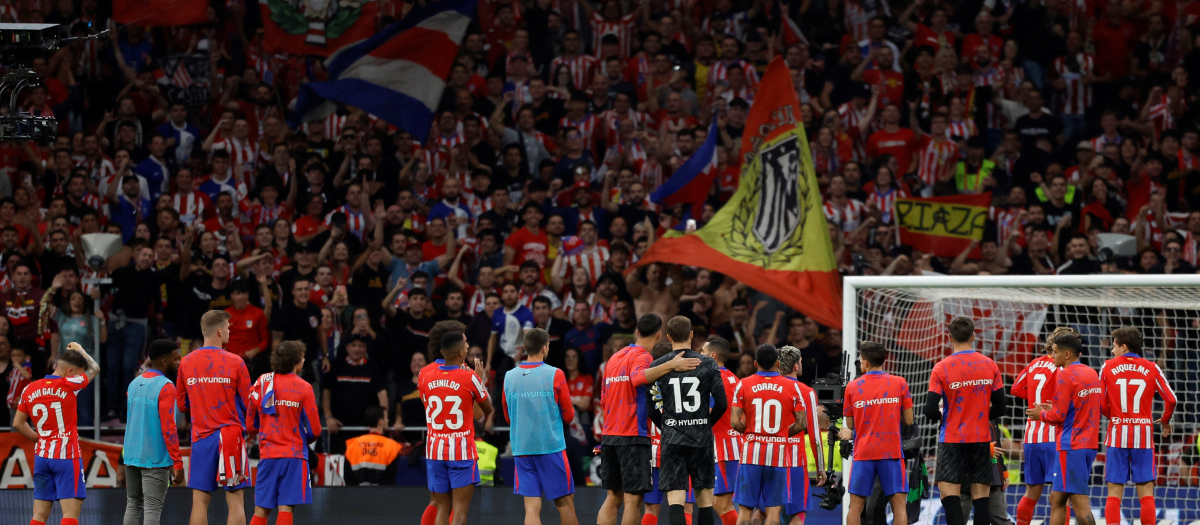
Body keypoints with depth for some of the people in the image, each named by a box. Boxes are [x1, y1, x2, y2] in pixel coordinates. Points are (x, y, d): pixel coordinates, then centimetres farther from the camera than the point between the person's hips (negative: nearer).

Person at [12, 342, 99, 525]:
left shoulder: (30, 389, 6)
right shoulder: (67, 385, -10)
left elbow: (18, 424, 13)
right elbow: (94, 369, 8)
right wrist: (80, 350, 23)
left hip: (42, 455, 6)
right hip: (67, 456, -6)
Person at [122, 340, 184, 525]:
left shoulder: (135, 384, 12)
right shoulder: (166, 387, -13)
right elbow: (168, 428, -17)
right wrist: (177, 464, -15)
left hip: (131, 455, 7)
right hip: (155, 459, -7)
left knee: (132, 506, 11)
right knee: (152, 509, -6)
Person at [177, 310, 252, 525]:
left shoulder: (186, 363, 4)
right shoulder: (235, 363, -7)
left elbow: (182, 405, 13)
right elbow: (247, 403, -1)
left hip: (200, 438, 3)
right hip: (230, 435, -3)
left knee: (199, 501, 3)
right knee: (235, 501, 0)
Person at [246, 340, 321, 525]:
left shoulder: (262, 383, 4)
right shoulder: (303, 388, -6)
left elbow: (250, 425, 10)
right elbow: (314, 430, -4)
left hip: (267, 454, 4)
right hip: (293, 455, -4)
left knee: (261, 510, 7)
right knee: (286, 508, -6)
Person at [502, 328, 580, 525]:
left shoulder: (509, 377, 3)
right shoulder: (555, 375, -8)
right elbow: (568, 415, -1)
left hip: (521, 450, 3)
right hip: (552, 448, -3)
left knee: (531, 508, -1)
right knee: (564, 503, 9)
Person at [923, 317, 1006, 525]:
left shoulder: (941, 368, -9)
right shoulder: (989, 365, 0)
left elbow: (930, 411, -12)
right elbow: (999, 407, 4)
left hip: (952, 439, -3)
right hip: (982, 438, 3)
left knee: (949, 491, -4)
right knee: (981, 494, 5)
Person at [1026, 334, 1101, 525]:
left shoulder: (1066, 375, -13)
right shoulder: (1092, 374, 13)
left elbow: (1058, 416, -15)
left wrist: (1041, 413, 5)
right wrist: (1054, 409, 20)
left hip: (1071, 445, -9)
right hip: (1090, 444, 9)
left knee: (1079, 501, -9)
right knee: (1056, 499, 13)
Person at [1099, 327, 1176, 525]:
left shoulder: (1108, 367, 1)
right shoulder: (1151, 368, 2)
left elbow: (1101, 405, 1)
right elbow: (1170, 399, 0)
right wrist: (1165, 420, 19)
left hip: (1117, 435, 0)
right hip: (1143, 436, 0)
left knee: (1114, 492, 2)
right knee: (1146, 492, 2)